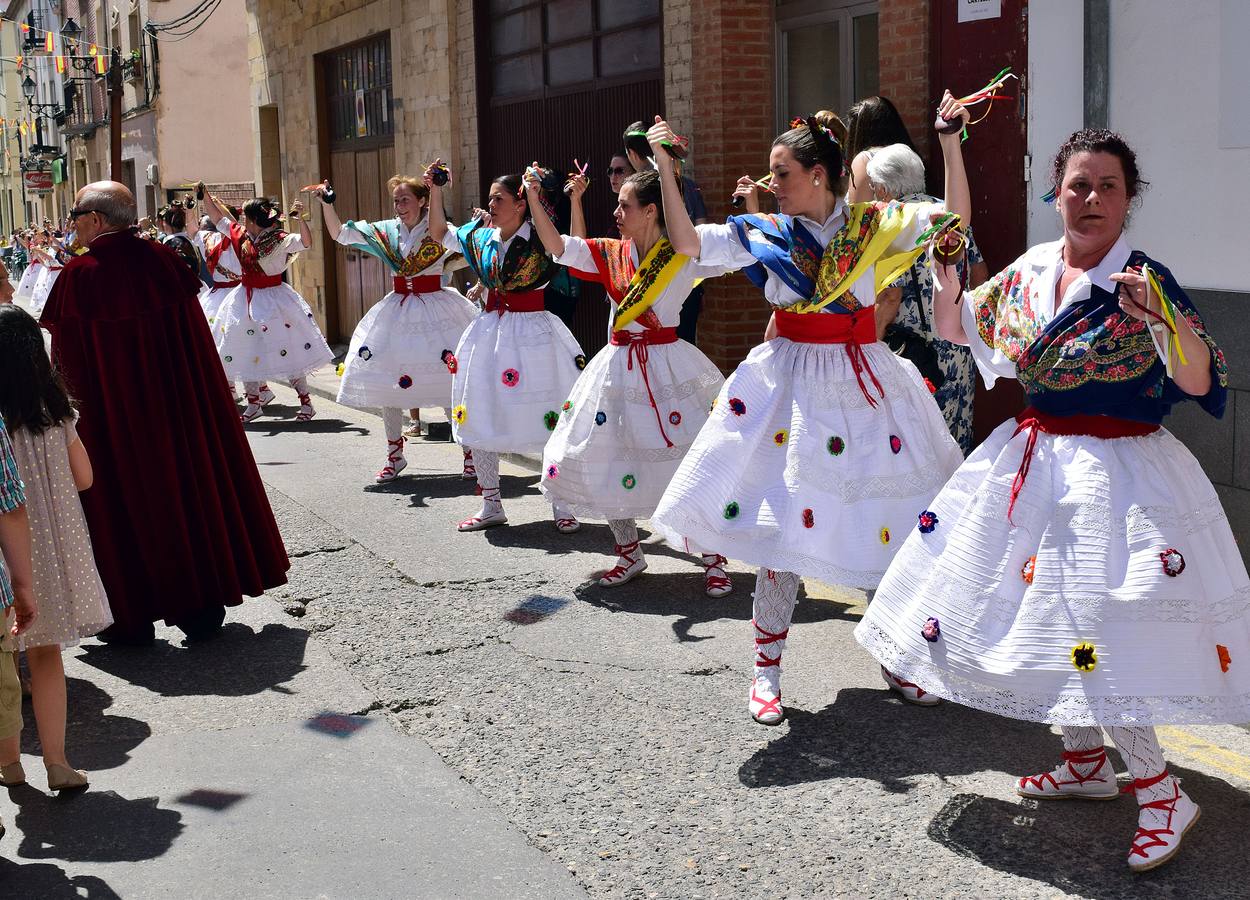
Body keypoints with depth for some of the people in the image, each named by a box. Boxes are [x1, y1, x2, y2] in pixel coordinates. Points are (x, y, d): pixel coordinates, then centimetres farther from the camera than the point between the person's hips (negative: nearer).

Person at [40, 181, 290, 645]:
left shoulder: (79, 275, -12)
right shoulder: (162, 259, 0)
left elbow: (68, 360, -9)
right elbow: (199, 343, 4)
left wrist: (70, 412, 2)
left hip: (110, 414, -4)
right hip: (180, 405, 4)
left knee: (123, 495, 8)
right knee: (193, 482, 12)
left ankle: (132, 614, 15)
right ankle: (204, 603, 19)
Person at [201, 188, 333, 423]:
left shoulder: (280, 241, -13)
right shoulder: (241, 236, 5)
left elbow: (306, 242, -26)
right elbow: (218, 217, 16)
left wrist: (300, 218, -36)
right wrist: (205, 195, 13)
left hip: (272, 299, -7)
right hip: (246, 299, 7)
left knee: (288, 353, -4)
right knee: (244, 352, 10)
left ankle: (306, 403, 5)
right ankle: (253, 403, 21)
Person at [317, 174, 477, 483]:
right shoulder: (388, 230, 6)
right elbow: (340, 233, 5)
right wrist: (327, 203, -10)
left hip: (435, 307, -4)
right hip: (397, 310, 4)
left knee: (450, 382, -5)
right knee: (387, 384, 5)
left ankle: (470, 450, 10)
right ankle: (395, 456, 18)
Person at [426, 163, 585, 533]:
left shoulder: (540, 236, -8)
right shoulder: (480, 235, 8)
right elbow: (440, 233, 19)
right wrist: (435, 190, 9)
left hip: (532, 332, -6)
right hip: (490, 330, 6)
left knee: (548, 420, -4)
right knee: (479, 418, 8)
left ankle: (562, 505, 10)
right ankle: (491, 506, 21)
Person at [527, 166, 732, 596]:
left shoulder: (684, 256, -7)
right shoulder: (611, 254, 6)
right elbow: (557, 247, 3)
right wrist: (534, 199, -4)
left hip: (668, 364, -5)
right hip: (620, 365, 5)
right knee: (606, 460, 8)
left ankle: (713, 559, 12)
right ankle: (629, 553, 26)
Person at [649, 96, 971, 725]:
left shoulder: (873, 224, 2)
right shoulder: (766, 233, 4)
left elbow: (955, 215, -3)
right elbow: (687, 242, -4)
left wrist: (949, 138, -9)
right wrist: (665, 169, -9)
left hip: (864, 380, 1)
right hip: (790, 381, 0)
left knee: (890, 520, 6)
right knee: (783, 526, -1)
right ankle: (767, 668, 11)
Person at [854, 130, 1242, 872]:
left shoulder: (1146, 282, -12)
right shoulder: (1027, 272, 4)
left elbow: (1202, 384, -19)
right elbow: (957, 331, 18)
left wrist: (1162, 319, -34)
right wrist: (948, 279, 0)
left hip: (1116, 473, -7)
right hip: (1032, 466, 7)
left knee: (1101, 633, -11)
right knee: (1039, 611, 16)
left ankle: (1162, 794, 7)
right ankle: (1087, 763, 35)